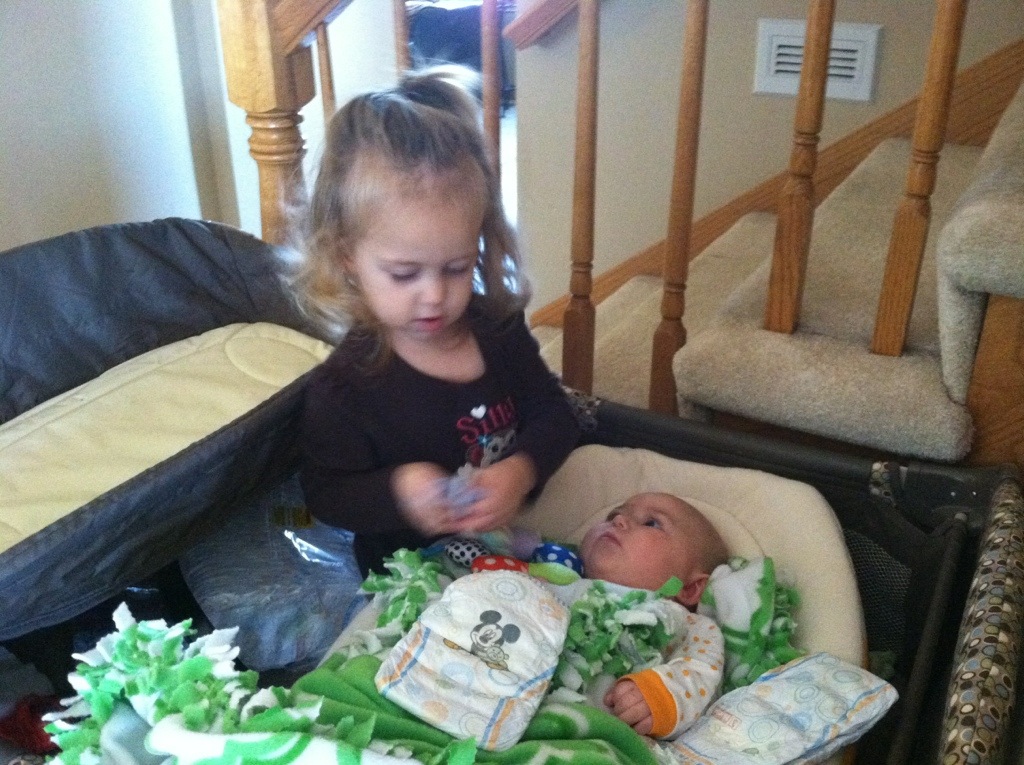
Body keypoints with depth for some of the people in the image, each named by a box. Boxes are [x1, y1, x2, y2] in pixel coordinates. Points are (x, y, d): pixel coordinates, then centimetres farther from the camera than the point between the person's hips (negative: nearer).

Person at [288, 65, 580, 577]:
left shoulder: (498, 328, -4)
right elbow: (326, 493, -8)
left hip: (513, 543, 6)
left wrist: (522, 470, -18)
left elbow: (553, 416, 3)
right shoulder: (342, 385, -16)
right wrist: (397, 490, -28)